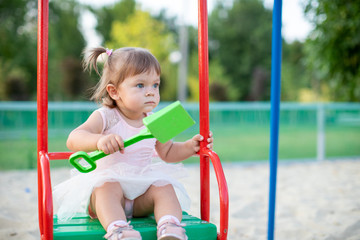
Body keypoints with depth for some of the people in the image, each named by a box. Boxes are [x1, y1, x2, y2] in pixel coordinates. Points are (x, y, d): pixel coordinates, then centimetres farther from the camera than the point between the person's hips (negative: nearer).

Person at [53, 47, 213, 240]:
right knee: (108, 187, -35)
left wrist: (190, 146, 3)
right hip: (105, 184, -4)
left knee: (165, 187, -22)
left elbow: (168, 153, 22)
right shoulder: (105, 117, -10)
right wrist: (99, 140, -47)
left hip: (141, 197, 4)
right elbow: (73, 139, -26)